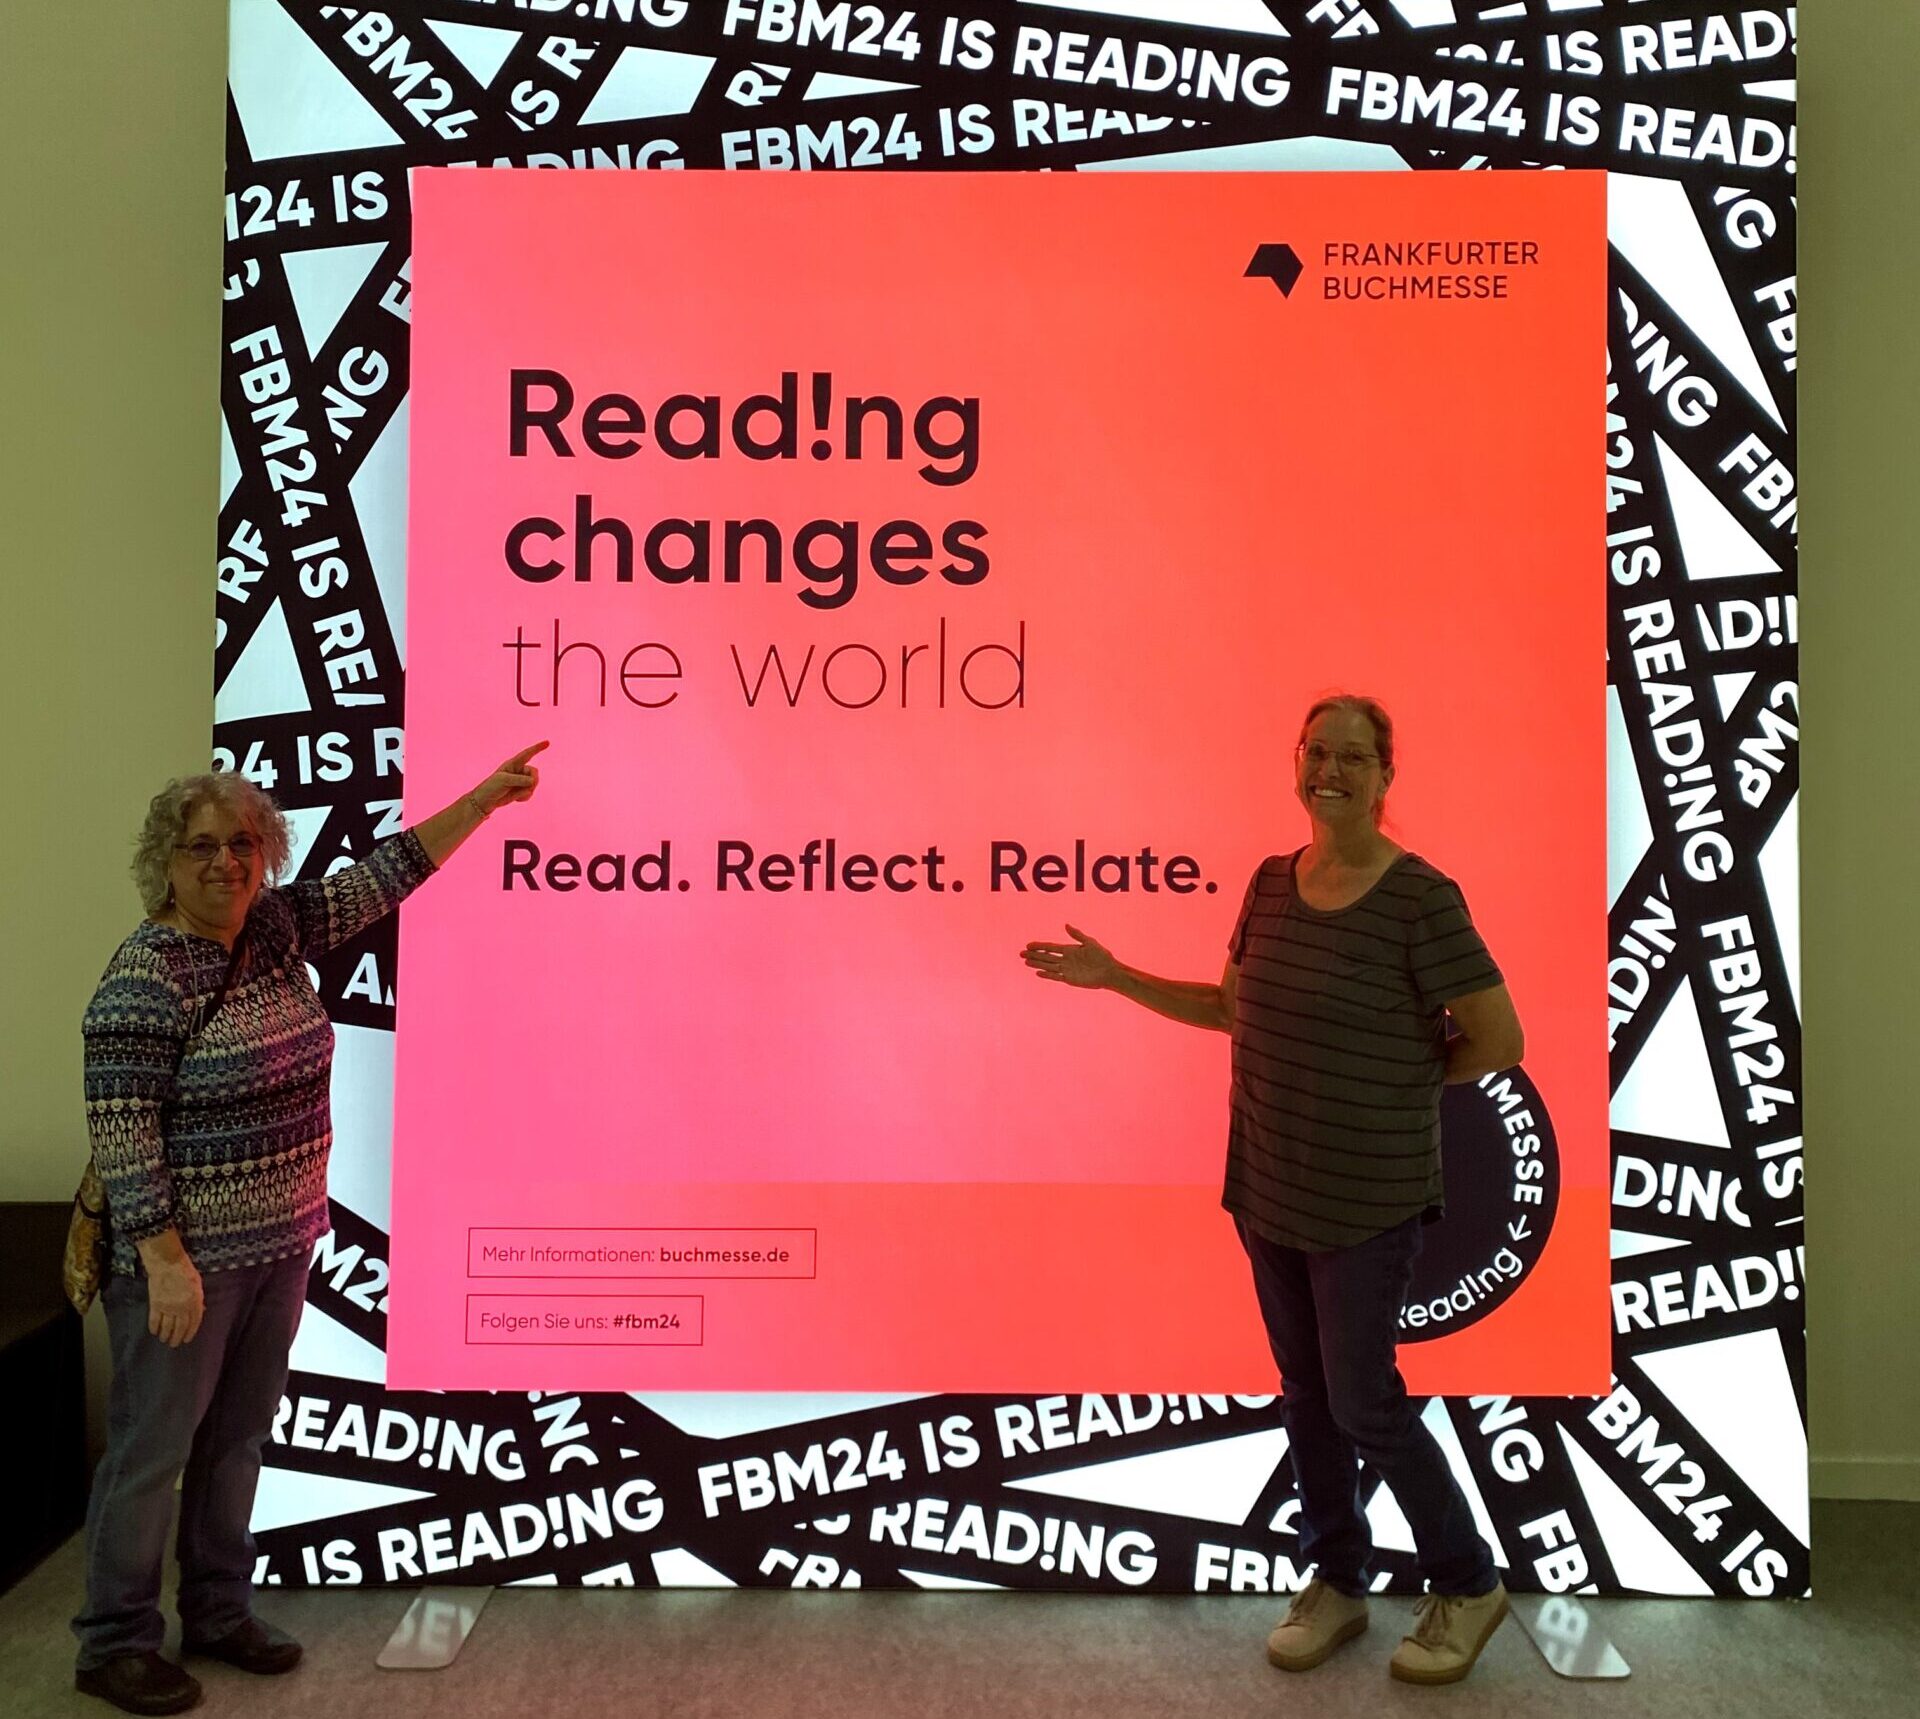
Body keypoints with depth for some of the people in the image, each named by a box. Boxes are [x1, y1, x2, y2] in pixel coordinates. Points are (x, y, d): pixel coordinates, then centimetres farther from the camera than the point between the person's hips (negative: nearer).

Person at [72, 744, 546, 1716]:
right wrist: (165, 1260, -20)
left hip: (281, 1244, 7)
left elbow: (386, 874, 8)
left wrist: (485, 798, 6)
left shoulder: (277, 927, 2)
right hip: (190, 1257, -7)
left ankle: (218, 1616, 34)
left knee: (240, 1434, 18)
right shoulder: (144, 980, -18)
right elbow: (120, 1133, -19)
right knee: (154, 1447, 8)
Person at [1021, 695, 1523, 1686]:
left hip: (1367, 1202, -6)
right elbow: (1231, 1007, 14)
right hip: (1268, 1192, 6)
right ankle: (1336, 1583, 36)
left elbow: (1498, 1041, -13)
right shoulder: (1273, 882, 4)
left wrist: (1403, 1084, -3)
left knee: (1363, 1405, 3)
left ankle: (1466, 1584, 29)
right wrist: (1113, 977, 9)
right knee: (1305, 1397, 17)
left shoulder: (1419, 898, -16)